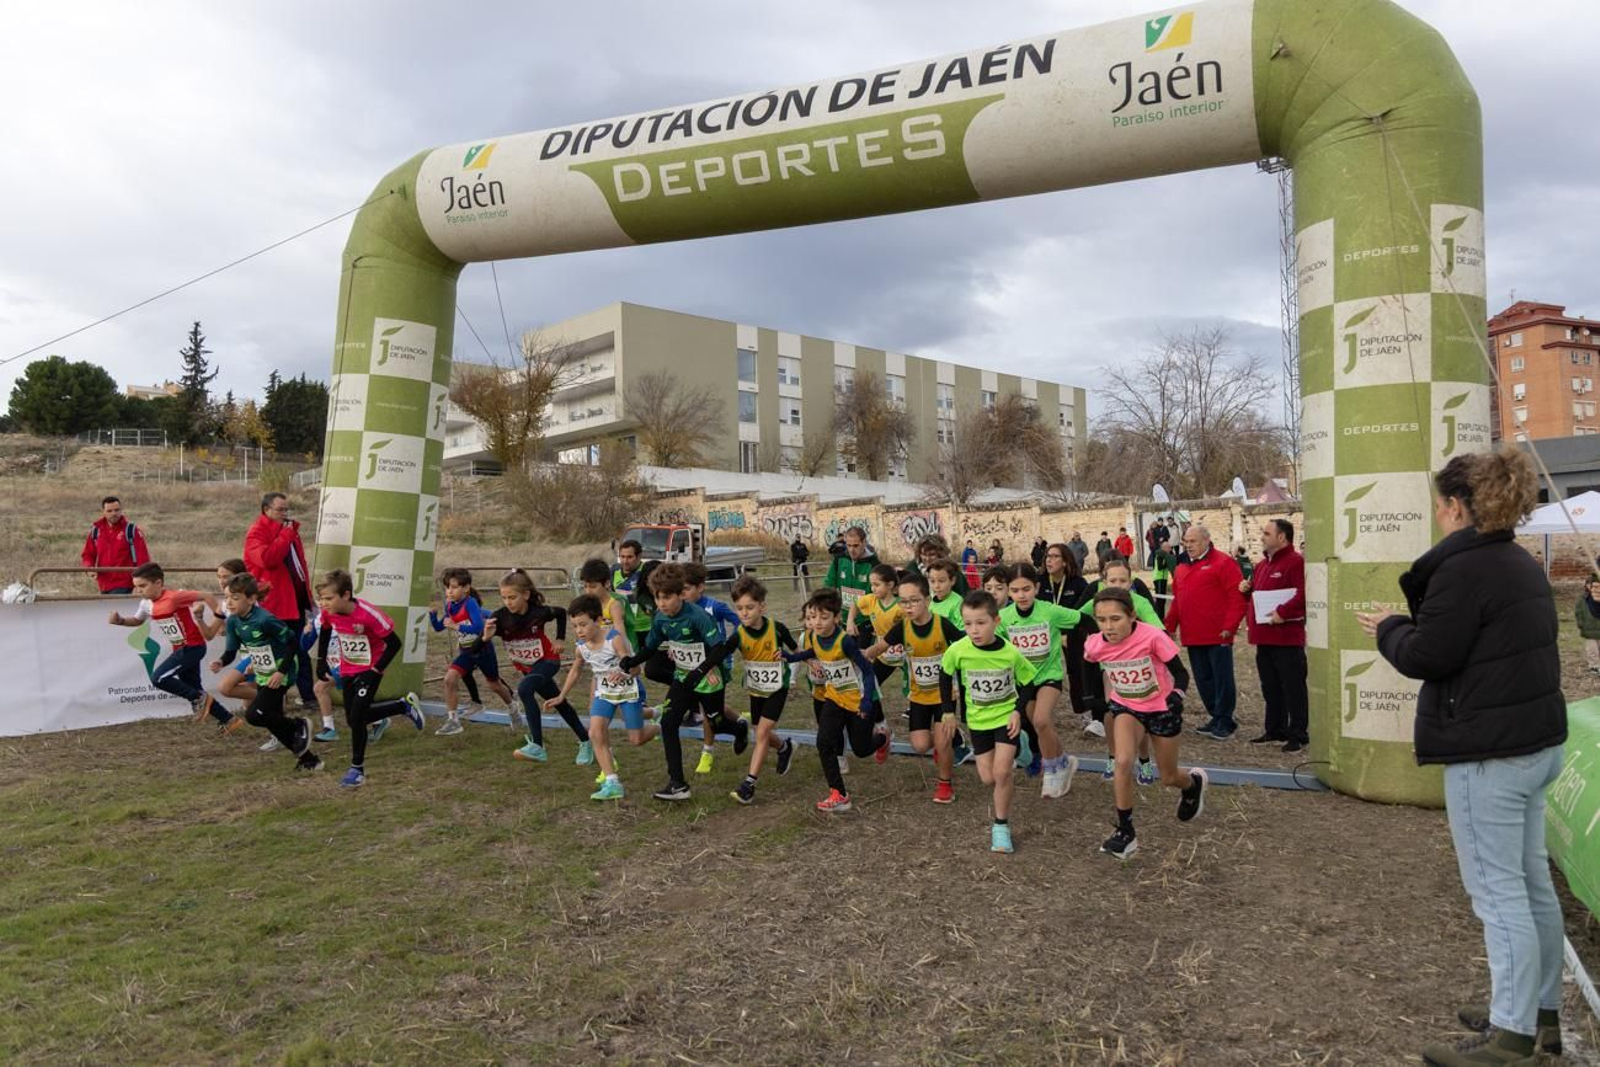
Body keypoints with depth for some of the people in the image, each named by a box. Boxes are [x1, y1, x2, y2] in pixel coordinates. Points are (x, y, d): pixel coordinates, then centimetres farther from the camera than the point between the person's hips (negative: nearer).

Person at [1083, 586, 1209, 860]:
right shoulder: (1095, 646, -19)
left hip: (1162, 708, -2)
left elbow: (1181, 674, -19)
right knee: (1123, 762, -24)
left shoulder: (1152, 637, -31)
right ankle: (1125, 832, -9)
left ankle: (1194, 781, 50)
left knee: (1168, 778, 12)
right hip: (1126, 707, 2)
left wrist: (1176, 697, -35)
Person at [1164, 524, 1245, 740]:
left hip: (1218, 636, -7)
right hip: (1192, 637, 7)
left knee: (1222, 679, -1)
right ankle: (1216, 717, 23)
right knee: (1203, 680, 12)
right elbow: (1177, 600, 20)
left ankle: (1224, 722, 8)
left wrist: (1229, 626, -17)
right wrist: (1170, 626, 12)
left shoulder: (1223, 563, -6)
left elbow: (1238, 597, -12)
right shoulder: (1182, 569, 17)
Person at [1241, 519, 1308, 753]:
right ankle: (1275, 731, 26)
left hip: (1287, 638, -9)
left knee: (1293, 688, -2)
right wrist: (1247, 588, 9)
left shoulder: (1295, 562, -11)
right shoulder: (1264, 563, 18)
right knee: (1271, 688, 16)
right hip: (1264, 637, 9)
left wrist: (1282, 612, -25)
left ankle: (1298, 735, 5)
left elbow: (1303, 594, -22)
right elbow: (1257, 592, 29)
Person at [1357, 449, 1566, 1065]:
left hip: (1490, 752, -10)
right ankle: (1541, 1012, 30)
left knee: (1497, 891, -2)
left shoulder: (1463, 567, -19)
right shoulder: (1523, 565, 13)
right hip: (1536, 742, 10)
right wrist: (1410, 624, 11)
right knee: (1532, 883, 18)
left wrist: (1389, 628, 0)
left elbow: (1425, 657, -19)